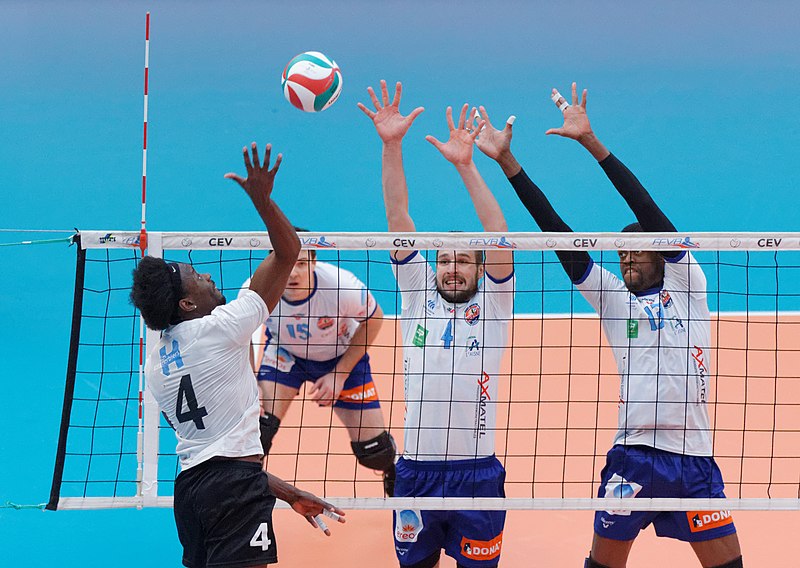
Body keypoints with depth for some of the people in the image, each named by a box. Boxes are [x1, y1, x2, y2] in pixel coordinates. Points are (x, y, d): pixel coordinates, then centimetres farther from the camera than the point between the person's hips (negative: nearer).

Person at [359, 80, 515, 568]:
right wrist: (391, 146, -7)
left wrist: (466, 165, -18)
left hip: (477, 471, -2)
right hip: (417, 469, 2)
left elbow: (499, 236, -9)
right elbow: (399, 219, 2)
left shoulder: (492, 304, 4)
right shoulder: (418, 295, 9)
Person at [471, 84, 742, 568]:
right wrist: (507, 162, 3)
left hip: (695, 458, -1)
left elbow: (649, 213, -1)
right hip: (633, 455, 1)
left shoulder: (686, 283, 8)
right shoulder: (612, 296, 13)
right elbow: (559, 233, 8)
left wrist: (592, 142, -6)